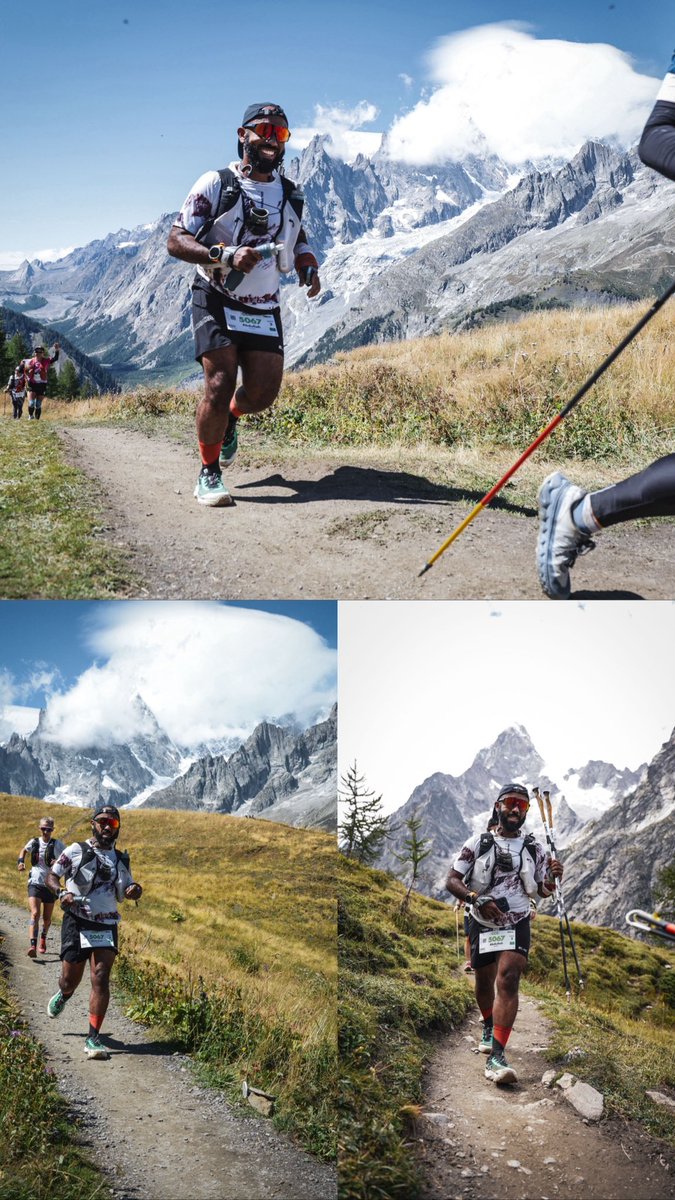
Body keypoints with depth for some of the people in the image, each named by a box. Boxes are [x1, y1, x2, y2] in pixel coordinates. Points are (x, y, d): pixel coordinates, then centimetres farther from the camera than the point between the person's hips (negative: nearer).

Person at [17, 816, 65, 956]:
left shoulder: (57, 844, -5)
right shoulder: (34, 842, 2)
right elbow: (24, 850, 23)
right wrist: (20, 861, 4)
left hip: (50, 885, 0)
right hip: (35, 884, 0)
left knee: (47, 918, 11)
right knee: (35, 913, -20)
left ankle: (43, 939, 41)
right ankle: (33, 946, -28)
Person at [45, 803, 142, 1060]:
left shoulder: (121, 860, 11)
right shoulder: (76, 850, -1)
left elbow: (127, 890, 20)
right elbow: (51, 876, 4)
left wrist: (135, 891, -4)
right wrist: (61, 893, -16)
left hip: (106, 926, 2)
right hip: (76, 923, -2)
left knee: (101, 979, -11)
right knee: (70, 979, 6)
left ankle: (93, 1038, -7)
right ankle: (63, 995, 45)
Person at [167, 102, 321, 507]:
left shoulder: (291, 195, 9)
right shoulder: (215, 184, -6)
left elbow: (299, 242, 26)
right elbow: (176, 241, -11)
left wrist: (309, 269, 3)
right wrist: (225, 255, -27)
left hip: (264, 309, 4)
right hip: (217, 302, -4)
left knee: (264, 391, -5)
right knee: (220, 385, -16)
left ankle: (229, 419, 32)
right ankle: (209, 475, 0)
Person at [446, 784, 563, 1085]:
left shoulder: (535, 849, 4)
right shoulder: (478, 843, -3)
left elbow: (543, 890, 13)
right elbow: (452, 880, -5)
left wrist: (553, 878, -10)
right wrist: (475, 898, -22)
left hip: (516, 924, 0)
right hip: (482, 924, 1)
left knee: (508, 980, -19)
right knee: (484, 984, 14)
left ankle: (496, 1057, -26)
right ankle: (489, 1028, 46)